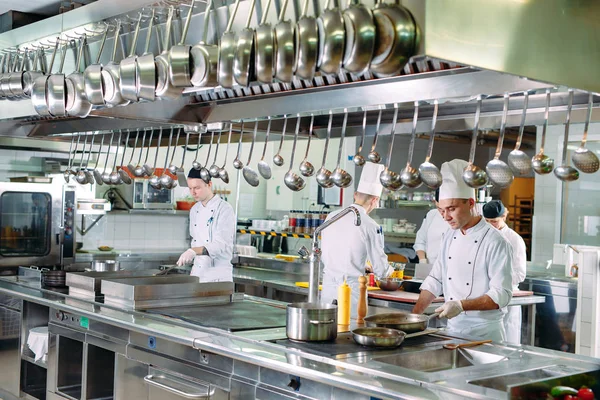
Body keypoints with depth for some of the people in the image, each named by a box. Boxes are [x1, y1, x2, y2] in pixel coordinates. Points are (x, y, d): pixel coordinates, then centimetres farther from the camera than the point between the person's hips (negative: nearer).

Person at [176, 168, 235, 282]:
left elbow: (221, 245, -21)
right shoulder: (194, 210, 12)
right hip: (197, 273, 6)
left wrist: (194, 251, -32)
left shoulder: (224, 209, -11)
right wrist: (189, 256, 7)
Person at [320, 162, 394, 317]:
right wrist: (389, 270, 18)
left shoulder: (331, 217, 4)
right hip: (351, 290, -5)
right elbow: (380, 269, -6)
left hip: (328, 286, 5)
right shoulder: (370, 226, -11)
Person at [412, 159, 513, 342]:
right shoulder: (450, 236, 5)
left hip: (484, 332, -5)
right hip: (453, 328, 6)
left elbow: (501, 296, -19)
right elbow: (435, 281, 10)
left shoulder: (495, 242, -15)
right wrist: (414, 316, 3)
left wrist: (462, 305, -28)